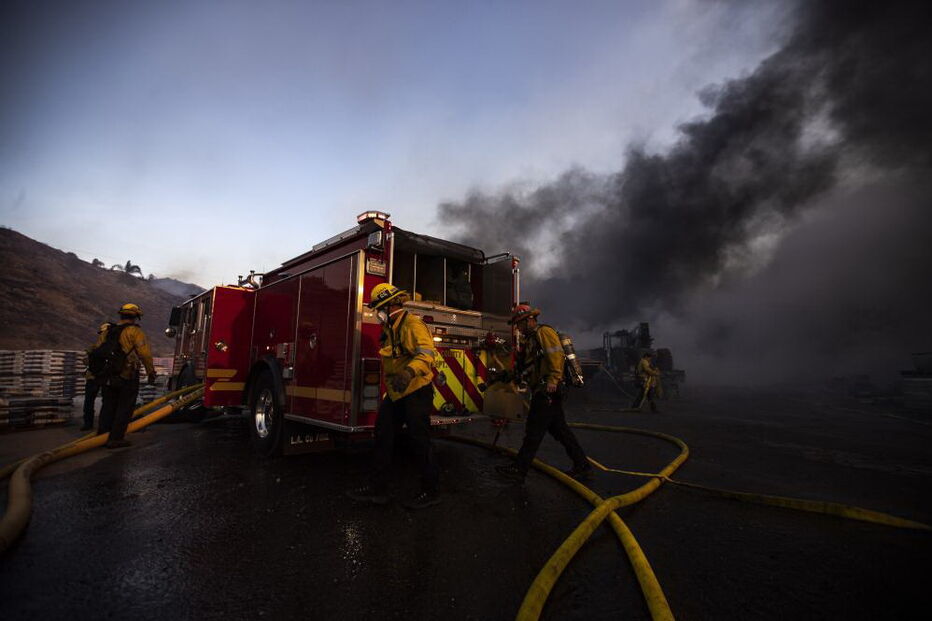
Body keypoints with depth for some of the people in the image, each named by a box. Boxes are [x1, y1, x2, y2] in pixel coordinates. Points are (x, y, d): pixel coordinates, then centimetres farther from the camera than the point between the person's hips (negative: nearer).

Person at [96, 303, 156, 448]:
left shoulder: (107, 331, 14)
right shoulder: (135, 331, -8)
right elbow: (145, 354, -15)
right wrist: (151, 372, -8)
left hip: (107, 376, 6)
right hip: (127, 376, -6)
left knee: (108, 405, 17)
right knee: (125, 407, 1)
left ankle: (102, 435, 21)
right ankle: (115, 438, 2)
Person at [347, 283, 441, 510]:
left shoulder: (412, 324, -16)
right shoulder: (390, 329, 16)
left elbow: (426, 353, -31)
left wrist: (409, 372, -46)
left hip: (416, 392, -10)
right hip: (396, 394, 10)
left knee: (420, 441, -2)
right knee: (383, 437, 11)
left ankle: (430, 492, 13)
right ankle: (377, 488, 22)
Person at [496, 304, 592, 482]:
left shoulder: (544, 331, -6)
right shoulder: (531, 339, 24)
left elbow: (556, 355, -20)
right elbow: (527, 366, 28)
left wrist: (553, 380, -27)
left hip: (547, 392, -10)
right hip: (544, 393, 10)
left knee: (534, 431, -4)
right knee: (560, 430, 12)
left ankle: (519, 468, 2)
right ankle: (582, 466, 18)